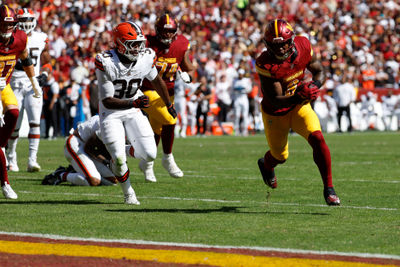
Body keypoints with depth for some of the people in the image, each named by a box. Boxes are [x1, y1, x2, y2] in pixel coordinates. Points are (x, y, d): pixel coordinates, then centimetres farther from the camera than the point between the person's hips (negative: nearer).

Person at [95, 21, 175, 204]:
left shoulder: (146, 58, -12)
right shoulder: (106, 62, -25)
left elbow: (156, 81, 11)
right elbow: (107, 101, -25)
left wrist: (169, 105, 24)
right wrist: (133, 103, -40)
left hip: (133, 111, 4)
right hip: (111, 112, -4)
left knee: (149, 154, -9)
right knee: (118, 158, -14)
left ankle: (124, 152, 24)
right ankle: (129, 194, 14)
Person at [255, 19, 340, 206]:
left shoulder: (303, 47, -17)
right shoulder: (265, 64, -30)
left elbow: (319, 73, -2)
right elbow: (276, 100, -30)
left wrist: (313, 86, -25)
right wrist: (297, 97, -49)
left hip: (300, 106, 2)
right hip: (275, 113, -2)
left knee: (317, 139, -23)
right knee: (280, 156, 17)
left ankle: (328, 188, -12)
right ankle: (266, 164, 57)